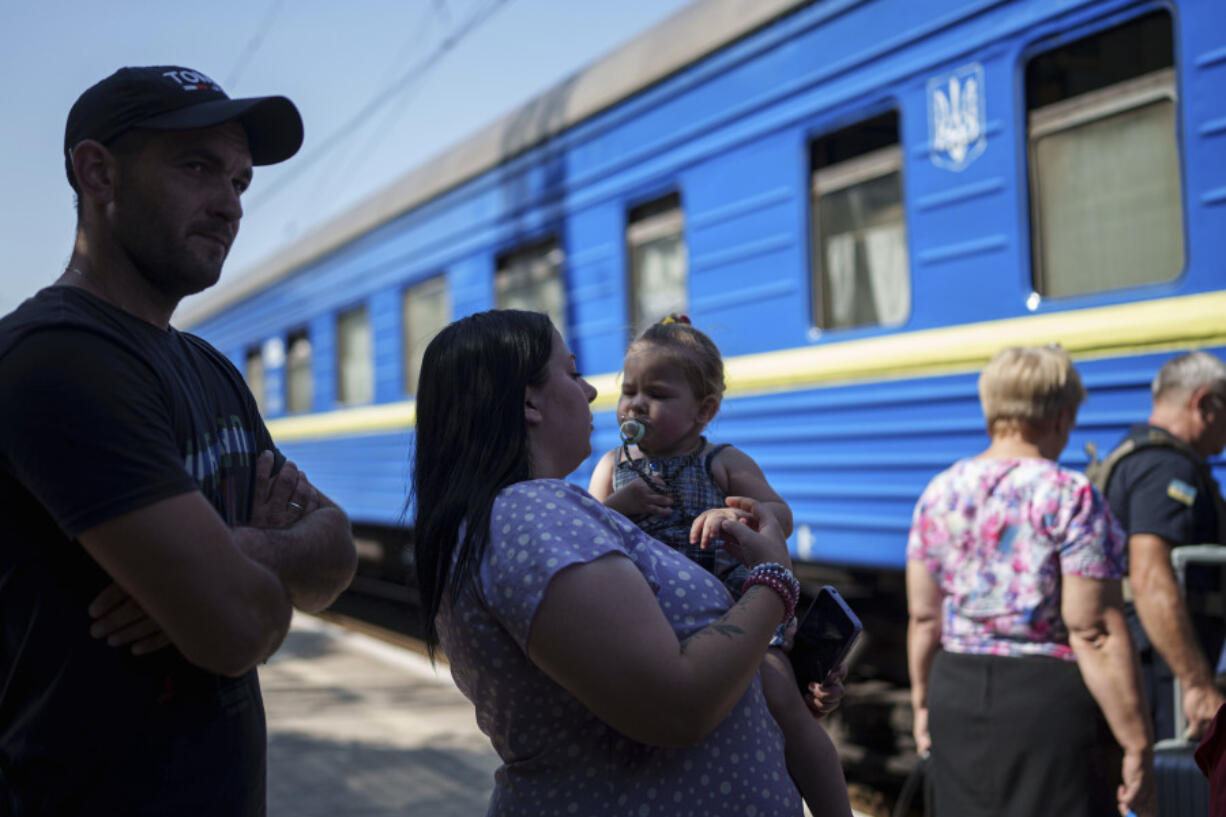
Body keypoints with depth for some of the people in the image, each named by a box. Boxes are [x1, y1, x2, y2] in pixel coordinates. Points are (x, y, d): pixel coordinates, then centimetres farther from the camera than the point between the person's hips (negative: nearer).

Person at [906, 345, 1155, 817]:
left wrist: (923, 702, 22)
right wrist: (1136, 746, -11)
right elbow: (1094, 632, -15)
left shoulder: (939, 492, 5)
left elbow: (923, 617, 9)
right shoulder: (1072, 498, -11)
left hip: (956, 693, 6)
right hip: (1048, 695, -5)